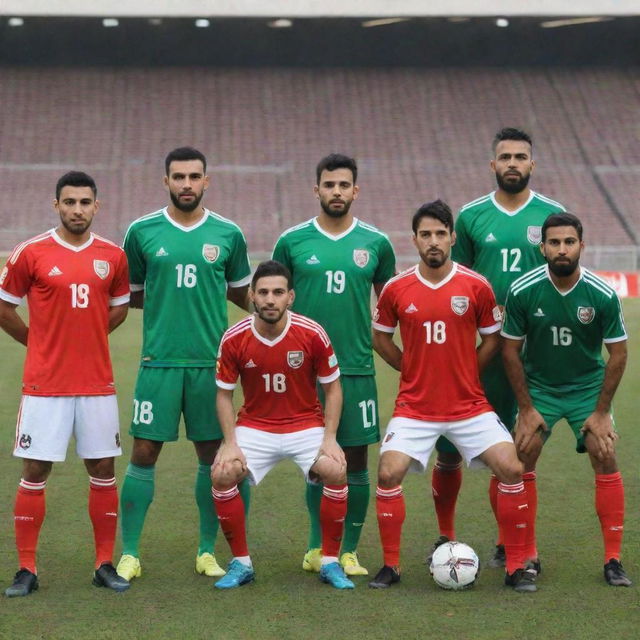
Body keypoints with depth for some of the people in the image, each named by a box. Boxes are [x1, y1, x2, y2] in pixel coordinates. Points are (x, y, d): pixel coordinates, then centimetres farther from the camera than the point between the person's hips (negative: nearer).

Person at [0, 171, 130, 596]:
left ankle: (105, 565, 15)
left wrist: (86, 338, 11)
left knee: (103, 470, 5)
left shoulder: (113, 256, 4)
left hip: (98, 383, 3)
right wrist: (40, 341, 8)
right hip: (45, 383, -3)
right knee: (36, 471, -1)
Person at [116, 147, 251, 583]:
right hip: (159, 361, -1)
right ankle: (130, 554, 7)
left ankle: (207, 551, 17)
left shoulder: (228, 235, 5)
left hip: (211, 362, 1)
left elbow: (242, 294, 18)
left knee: (212, 454, 6)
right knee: (145, 452, -1)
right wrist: (166, 300, -2)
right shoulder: (143, 232, 2)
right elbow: (129, 293, 10)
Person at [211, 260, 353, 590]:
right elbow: (224, 393, 0)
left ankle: (330, 562, -7)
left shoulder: (312, 334, -13)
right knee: (222, 474, -23)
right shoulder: (234, 339, -11)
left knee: (336, 472, -26)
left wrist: (330, 438, -12)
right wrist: (230, 443, -11)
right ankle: (241, 563, -4)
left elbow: (332, 388, -2)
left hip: (306, 424, -1)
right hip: (254, 426, 1)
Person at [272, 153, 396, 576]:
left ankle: (349, 550, 12)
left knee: (355, 460, 2)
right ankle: (317, 546, 16)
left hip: (357, 368, 0)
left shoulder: (376, 243, 4)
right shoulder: (293, 242, 2)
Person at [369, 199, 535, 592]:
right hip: (414, 407, 0)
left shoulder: (477, 286, -4)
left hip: (469, 405, 0)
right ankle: (391, 566, 3)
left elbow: (492, 338, 9)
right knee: (389, 474, -15)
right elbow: (380, 337, 13)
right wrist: (411, 368, 5)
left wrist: (465, 373, 2)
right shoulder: (397, 289, -3)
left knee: (512, 470, -12)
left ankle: (517, 567, 1)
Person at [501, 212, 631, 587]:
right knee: (523, 460, -11)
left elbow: (618, 353, -8)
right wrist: (526, 408, -7)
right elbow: (511, 349, -6)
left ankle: (613, 559, -6)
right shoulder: (523, 292, -16)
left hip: (588, 387, 0)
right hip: (538, 387, 1)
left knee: (606, 458, -13)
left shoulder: (603, 295, -17)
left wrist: (601, 412, -9)